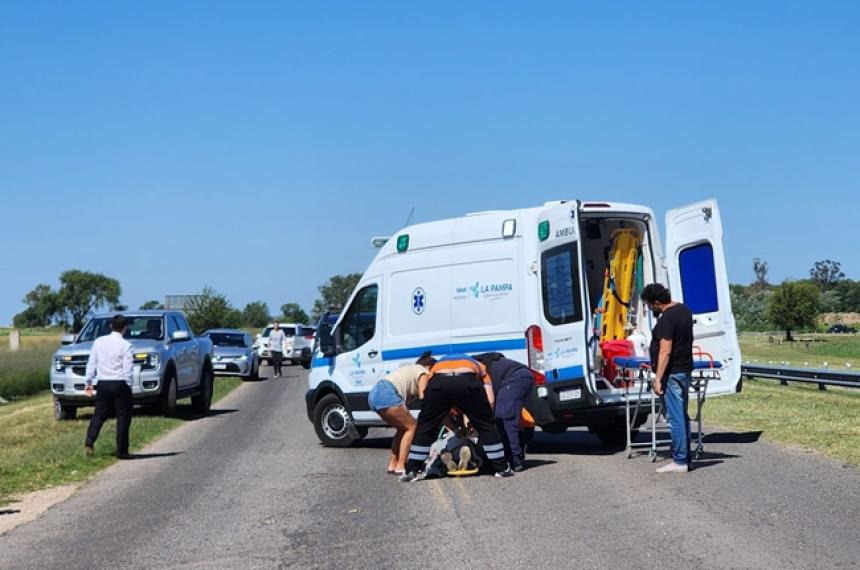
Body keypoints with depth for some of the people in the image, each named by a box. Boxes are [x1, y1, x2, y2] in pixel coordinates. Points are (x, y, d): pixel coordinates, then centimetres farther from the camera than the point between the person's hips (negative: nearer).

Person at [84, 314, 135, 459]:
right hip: (120, 385, -4)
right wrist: (129, 387, 1)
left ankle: (89, 443, -4)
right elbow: (128, 370, -11)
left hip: (103, 384, 4)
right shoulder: (125, 345, -9)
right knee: (123, 418, 4)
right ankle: (122, 451, 5)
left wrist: (89, 383, 17)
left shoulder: (99, 342, 3)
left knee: (99, 415, 13)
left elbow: (91, 364, 8)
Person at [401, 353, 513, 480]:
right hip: (468, 383, -1)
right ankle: (502, 469, 24)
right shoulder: (477, 365, 41)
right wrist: (474, 416, 36)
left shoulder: (438, 364, 45)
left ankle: (411, 471, 19)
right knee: (487, 425, 19)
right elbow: (490, 400, 27)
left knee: (425, 427, 19)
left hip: (439, 383, 1)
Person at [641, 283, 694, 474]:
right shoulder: (684, 310, 11)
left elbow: (665, 352, -24)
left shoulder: (667, 319, -20)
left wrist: (658, 378, -22)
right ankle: (685, 458, 20)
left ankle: (679, 461, -3)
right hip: (685, 370, 10)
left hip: (672, 374, -10)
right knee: (682, 416, 15)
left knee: (675, 418, -6)